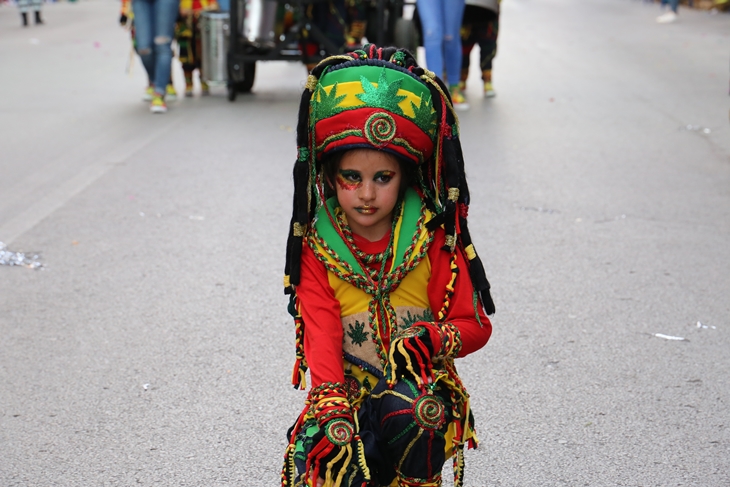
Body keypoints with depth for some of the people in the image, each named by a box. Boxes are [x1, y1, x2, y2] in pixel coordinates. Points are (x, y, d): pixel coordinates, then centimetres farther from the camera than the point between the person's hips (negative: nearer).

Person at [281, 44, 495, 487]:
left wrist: (433, 338, -18)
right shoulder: (316, 249, 2)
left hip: (420, 384, 0)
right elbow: (321, 333, -9)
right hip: (350, 387, 0)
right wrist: (330, 401, -24)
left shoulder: (433, 242, 1)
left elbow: (476, 326, 3)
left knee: (404, 416, -28)